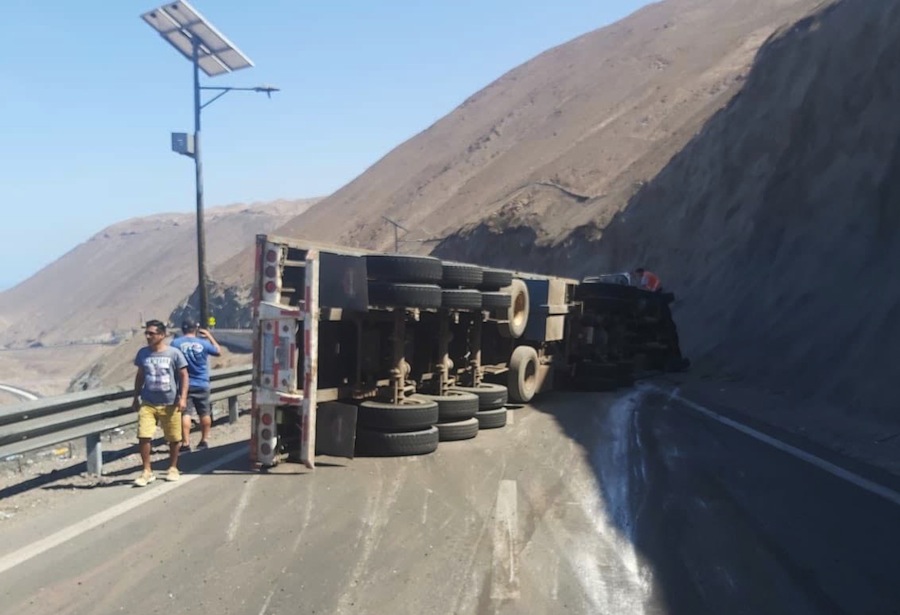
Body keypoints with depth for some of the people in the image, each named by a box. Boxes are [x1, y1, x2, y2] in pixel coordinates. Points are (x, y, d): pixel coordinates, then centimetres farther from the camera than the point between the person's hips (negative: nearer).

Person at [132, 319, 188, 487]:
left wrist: (183, 398, -12)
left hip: (170, 404, -2)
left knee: (173, 439, 10)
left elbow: (183, 376, -4)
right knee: (143, 437, -8)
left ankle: (173, 468, 29)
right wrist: (136, 397, 15)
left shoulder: (174, 353, -7)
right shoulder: (143, 353, 4)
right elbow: (140, 376, 15)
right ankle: (147, 471, 4)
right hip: (147, 403, 2)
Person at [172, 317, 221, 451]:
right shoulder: (203, 343, -6)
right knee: (204, 413, 14)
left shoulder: (175, 343, -9)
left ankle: (186, 443, -6)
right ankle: (204, 440, 24)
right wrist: (210, 336, 18)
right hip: (202, 384, 1)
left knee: (185, 413, -1)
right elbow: (218, 351, 10)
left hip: (184, 385, -1)